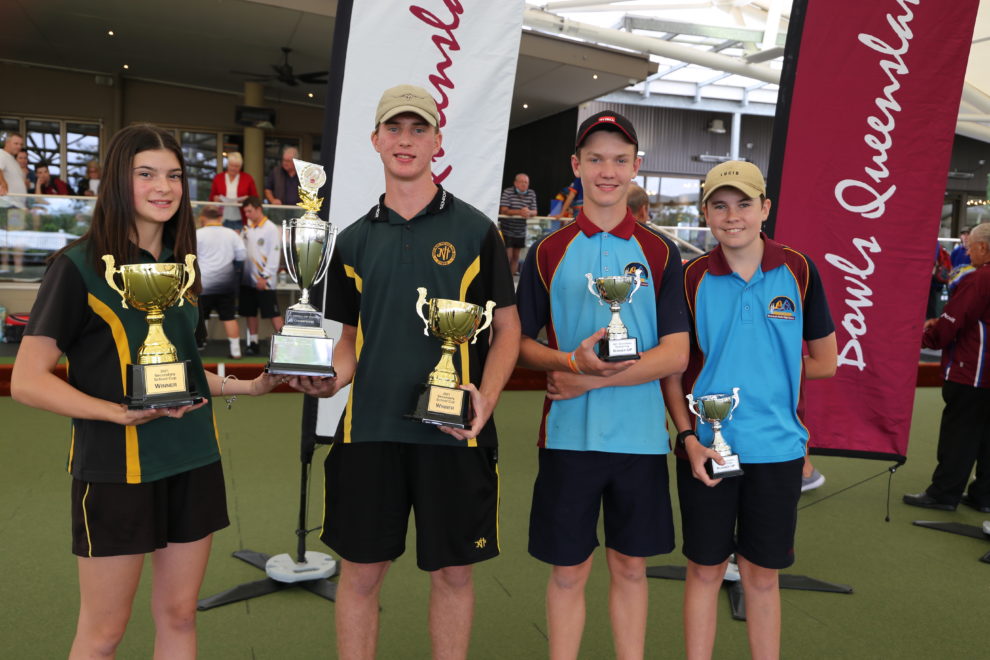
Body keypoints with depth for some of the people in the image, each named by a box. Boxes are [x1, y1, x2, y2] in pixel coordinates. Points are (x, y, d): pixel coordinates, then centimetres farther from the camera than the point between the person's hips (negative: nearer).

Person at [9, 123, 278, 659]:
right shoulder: (78, 266, -9)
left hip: (193, 461, 6)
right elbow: (27, 381, -13)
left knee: (178, 616, 14)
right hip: (116, 469, -5)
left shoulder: (181, 264, 10)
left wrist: (247, 385, 7)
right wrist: (119, 411, -25)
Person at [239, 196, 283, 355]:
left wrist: (265, 277, -14)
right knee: (249, 312, 11)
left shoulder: (271, 229, -9)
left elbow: (274, 256, -12)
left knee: (273, 313, -5)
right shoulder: (247, 227, 11)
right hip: (247, 278, 7)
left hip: (264, 281, -6)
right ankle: (253, 343, 20)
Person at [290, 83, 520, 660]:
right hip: (369, 429, 3)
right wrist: (333, 376, -6)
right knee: (361, 571, 11)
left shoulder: (474, 230, 0)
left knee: (453, 572, 10)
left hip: (453, 433, -2)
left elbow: (507, 327, 1)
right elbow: (351, 334, 15)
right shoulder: (354, 240, 9)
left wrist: (485, 399, -15)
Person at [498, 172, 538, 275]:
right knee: (508, 255, -9)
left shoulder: (531, 194, 3)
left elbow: (534, 212, 1)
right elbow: (504, 210, -16)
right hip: (507, 230, -5)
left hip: (521, 231, 5)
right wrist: (519, 212, -29)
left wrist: (528, 212, -24)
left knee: (516, 256, 12)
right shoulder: (507, 192, -9)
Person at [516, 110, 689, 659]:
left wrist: (591, 381, -14)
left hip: (640, 435, 1)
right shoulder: (547, 254, 3)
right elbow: (521, 344, 5)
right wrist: (570, 360, -16)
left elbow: (676, 353, -5)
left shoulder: (661, 254, 2)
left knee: (630, 566, 14)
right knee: (568, 570, 9)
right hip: (568, 434, 0)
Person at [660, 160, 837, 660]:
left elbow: (824, 362, 5)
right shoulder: (692, 278, -3)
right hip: (705, 446, 0)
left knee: (762, 575, 13)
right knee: (705, 569, 11)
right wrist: (688, 437, -9)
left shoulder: (798, 271, -2)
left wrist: (772, 368, -2)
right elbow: (671, 369, 0)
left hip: (777, 446, 0)